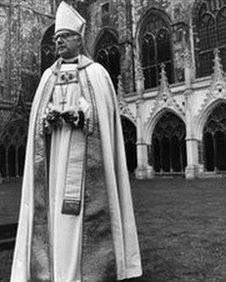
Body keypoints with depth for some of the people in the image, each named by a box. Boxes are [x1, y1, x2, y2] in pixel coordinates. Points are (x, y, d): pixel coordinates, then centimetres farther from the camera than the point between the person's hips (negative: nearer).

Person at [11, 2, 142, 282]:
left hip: (86, 151, -3)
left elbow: (105, 114, -1)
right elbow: (38, 117, 12)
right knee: (57, 210, -1)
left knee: (86, 209, -7)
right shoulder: (48, 76, 19)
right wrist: (50, 117, -10)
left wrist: (79, 114, -17)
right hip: (55, 151, 4)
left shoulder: (97, 72, 8)